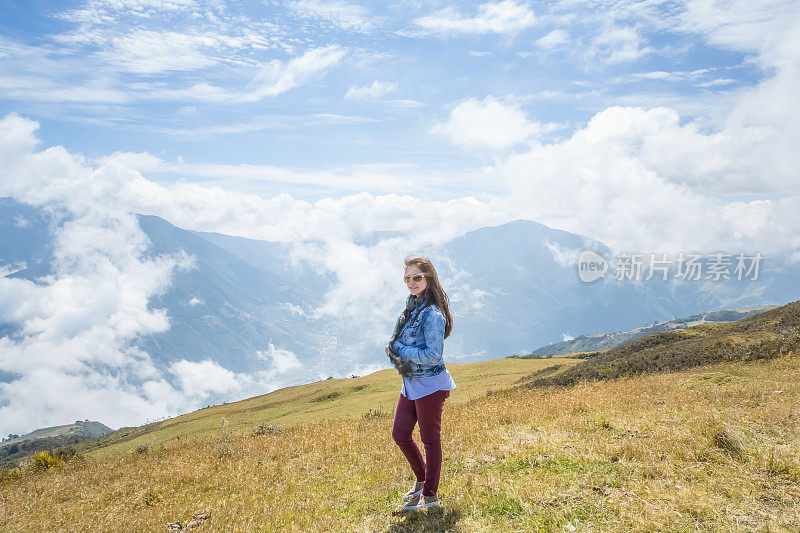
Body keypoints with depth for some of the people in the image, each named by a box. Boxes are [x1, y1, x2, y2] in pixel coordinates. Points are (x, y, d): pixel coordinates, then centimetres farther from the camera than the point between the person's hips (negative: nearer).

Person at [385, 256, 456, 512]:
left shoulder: (432, 313, -18)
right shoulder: (412, 306, 10)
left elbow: (433, 355, -22)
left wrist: (399, 350, -15)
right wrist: (394, 348, 3)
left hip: (429, 384, -9)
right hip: (410, 384, 9)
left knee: (430, 440, 4)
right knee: (400, 434, 13)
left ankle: (430, 494, 18)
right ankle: (422, 479, 34)